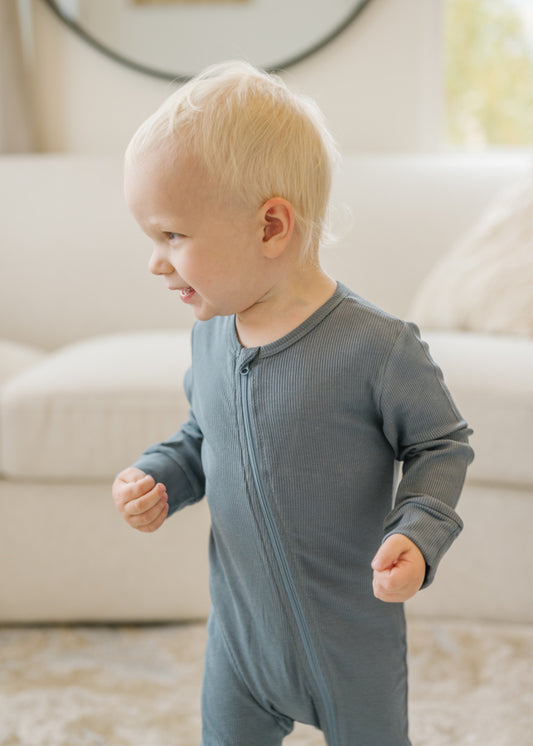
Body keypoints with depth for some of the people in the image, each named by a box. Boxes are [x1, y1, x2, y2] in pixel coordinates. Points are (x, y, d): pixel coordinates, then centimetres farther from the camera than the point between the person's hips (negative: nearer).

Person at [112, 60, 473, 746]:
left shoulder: (377, 349, -24)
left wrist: (419, 533, -24)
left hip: (353, 641, -4)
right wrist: (159, 478, -6)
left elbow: (441, 444, -10)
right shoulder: (210, 333, -6)